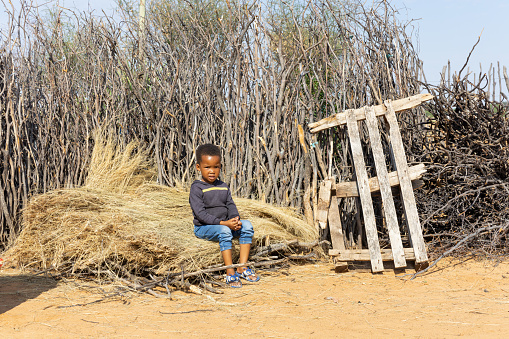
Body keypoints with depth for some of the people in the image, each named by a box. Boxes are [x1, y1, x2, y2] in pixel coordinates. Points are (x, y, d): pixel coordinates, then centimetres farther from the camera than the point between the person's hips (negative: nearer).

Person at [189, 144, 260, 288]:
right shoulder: (197, 188, -9)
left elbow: (230, 205, 9)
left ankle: (242, 268, -13)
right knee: (224, 231, -35)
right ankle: (230, 273, -31)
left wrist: (235, 219, -15)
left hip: (226, 224, 7)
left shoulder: (223, 187, 12)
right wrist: (223, 223, -24)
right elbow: (200, 213, -17)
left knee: (247, 226, -14)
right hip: (203, 227, -6)